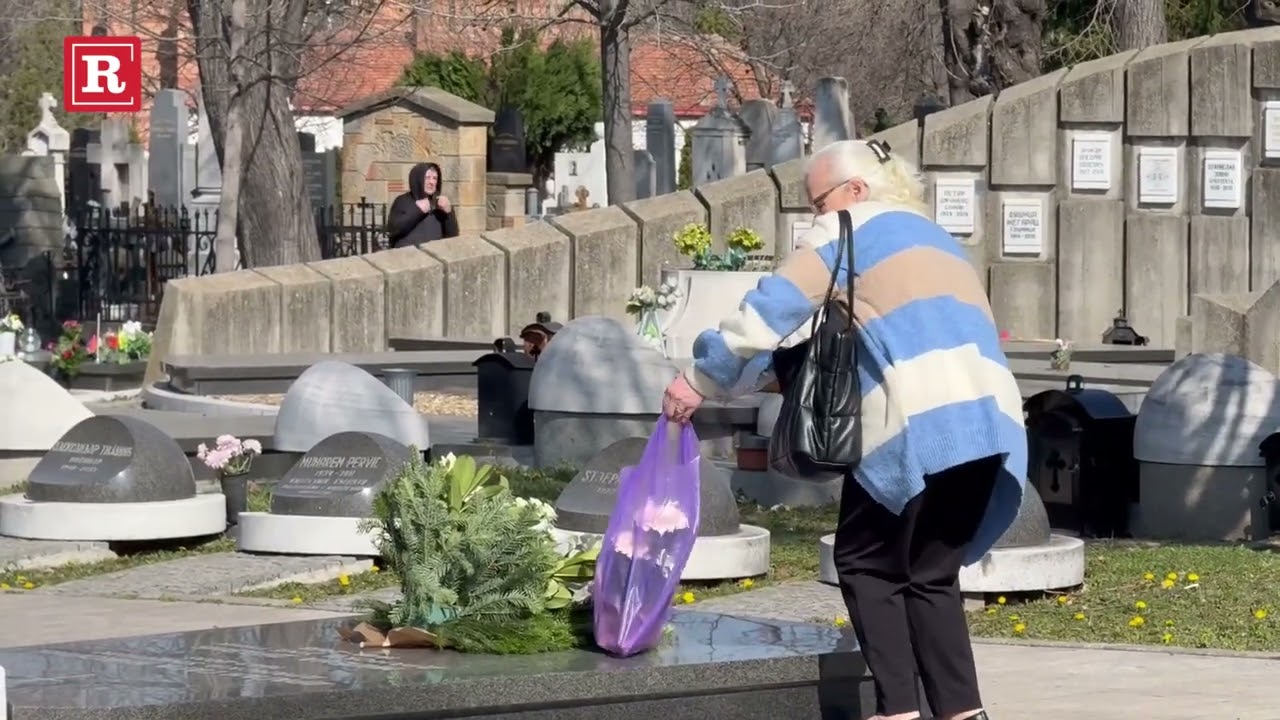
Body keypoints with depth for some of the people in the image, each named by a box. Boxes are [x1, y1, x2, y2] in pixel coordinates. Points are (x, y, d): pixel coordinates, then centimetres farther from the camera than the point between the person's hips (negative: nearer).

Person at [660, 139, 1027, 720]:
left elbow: (775, 306, 3)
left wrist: (701, 379, 8)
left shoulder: (857, 226, 9)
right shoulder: (931, 237, 32)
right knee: (932, 574, 13)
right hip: (987, 417, 7)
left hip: (920, 421, -7)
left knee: (867, 564, 4)